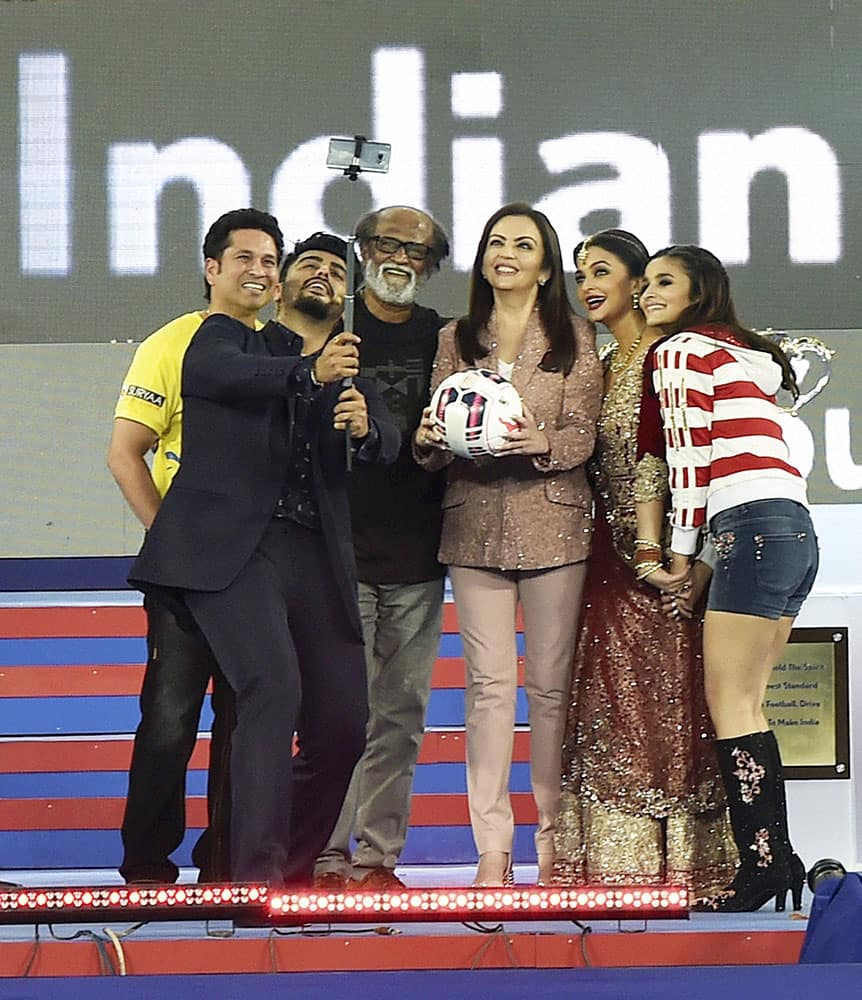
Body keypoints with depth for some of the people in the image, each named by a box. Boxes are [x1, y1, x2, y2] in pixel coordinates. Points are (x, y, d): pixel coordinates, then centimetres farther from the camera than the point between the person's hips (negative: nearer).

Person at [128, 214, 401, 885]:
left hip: (313, 553, 6)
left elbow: (387, 445, 14)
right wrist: (311, 374, -38)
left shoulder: (311, 350, 21)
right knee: (274, 687, -24)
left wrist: (365, 427, -11)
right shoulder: (208, 344, 5)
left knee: (343, 722, 5)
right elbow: (230, 373, -20)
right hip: (229, 547, -6)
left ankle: (292, 865, 23)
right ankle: (256, 873, -20)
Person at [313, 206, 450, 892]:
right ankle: (327, 855, -1)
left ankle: (378, 855, 12)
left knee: (401, 713, 5)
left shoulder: (443, 339, 12)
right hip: (339, 548, -3)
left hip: (416, 555, 3)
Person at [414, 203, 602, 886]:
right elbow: (435, 437, 12)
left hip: (553, 521, -2)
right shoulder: (456, 340, 14)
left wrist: (541, 442, -20)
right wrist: (430, 440, -10)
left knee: (552, 683, 0)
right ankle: (493, 844, -3)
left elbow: (583, 435, 0)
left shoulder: (574, 337, 6)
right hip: (475, 523, 2)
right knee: (490, 682, -3)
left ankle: (554, 839, 8)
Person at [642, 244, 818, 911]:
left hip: (753, 525, -9)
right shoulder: (744, 355, 26)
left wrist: (681, 554, 1)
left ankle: (763, 867, -13)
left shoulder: (682, 351, 0)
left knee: (729, 703, -9)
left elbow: (688, 456, -4)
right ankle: (778, 861, 7)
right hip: (796, 530, 9)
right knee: (745, 705, 9)